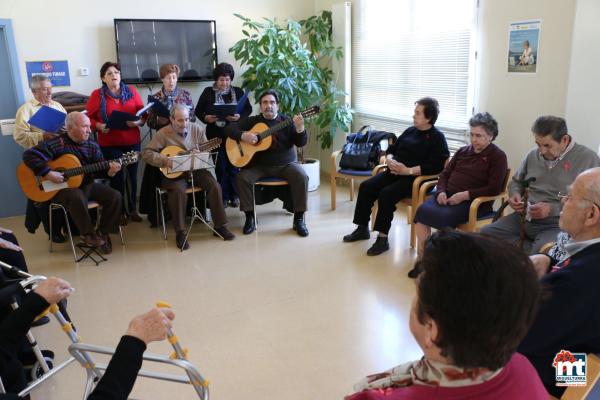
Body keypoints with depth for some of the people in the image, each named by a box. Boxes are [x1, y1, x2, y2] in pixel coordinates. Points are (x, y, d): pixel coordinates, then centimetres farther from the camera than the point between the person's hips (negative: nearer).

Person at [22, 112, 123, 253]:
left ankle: (103, 232, 4)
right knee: (77, 197, -39)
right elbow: (29, 155, -19)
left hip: (87, 184, 6)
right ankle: (88, 233, -17)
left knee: (115, 196, -11)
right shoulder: (57, 144, -13)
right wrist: (47, 173, -26)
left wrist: (109, 170, -23)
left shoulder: (92, 146, 4)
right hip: (62, 187, -6)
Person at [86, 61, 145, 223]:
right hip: (109, 144, -2)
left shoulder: (131, 91, 6)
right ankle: (119, 211, 16)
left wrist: (138, 122, -15)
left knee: (132, 175, 7)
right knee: (117, 177, 3)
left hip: (132, 142, 2)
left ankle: (132, 209, 20)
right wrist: (99, 126, -17)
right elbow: (89, 118, 2)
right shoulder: (97, 95, 0)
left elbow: (143, 113, 5)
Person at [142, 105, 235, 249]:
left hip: (196, 169, 3)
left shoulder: (198, 129, 4)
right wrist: (165, 161, -20)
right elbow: (146, 153, -7)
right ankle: (180, 233, -19)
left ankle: (220, 226, -7)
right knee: (179, 191, -33)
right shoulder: (163, 133, -4)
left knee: (215, 186, -20)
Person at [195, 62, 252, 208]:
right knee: (220, 166, 4)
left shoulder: (238, 92, 5)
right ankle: (223, 197, 12)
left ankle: (235, 196, 15)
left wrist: (239, 117, -14)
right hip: (216, 135, 0)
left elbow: (248, 109, 5)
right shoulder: (208, 92, 3)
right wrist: (206, 118, -14)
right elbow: (198, 111, 6)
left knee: (233, 165, 4)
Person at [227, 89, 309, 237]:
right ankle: (250, 218, -11)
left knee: (302, 177, -27)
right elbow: (231, 129, 3)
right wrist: (243, 136, -17)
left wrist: (300, 128, -25)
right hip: (259, 165, 1)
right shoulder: (252, 121, 7)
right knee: (242, 177, -24)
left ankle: (299, 219, -17)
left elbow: (301, 143, -4)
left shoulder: (287, 121, 3)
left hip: (286, 164, -1)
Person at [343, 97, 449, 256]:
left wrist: (408, 171, -23)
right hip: (394, 172, 8)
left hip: (415, 178, -7)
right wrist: (389, 160, -3)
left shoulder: (437, 138, -6)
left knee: (386, 194, -29)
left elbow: (436, 166, -19)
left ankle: (383, 239, -19)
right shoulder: (410, 131, 15)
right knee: (365, 186, -9)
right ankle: (362, 229, 2)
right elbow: (391, 150, 21)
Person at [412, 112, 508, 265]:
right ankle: (422, 254, -19)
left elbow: (494, 188, -9)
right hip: (447, 195, 5)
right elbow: (445, 173, 20)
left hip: (472, 202, -5)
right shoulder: (463, 151, 20)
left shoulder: (498, 157, 2)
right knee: (422, 210, -25)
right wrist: (441, 191, -3)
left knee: (444, 217, -34)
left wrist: (464, 195, -18)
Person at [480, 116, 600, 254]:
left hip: (557, 224, -6)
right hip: (523, 218, 7)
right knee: (485, 233, -14)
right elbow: (517, 182, 25)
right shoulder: (533, 155, 10)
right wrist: (515, 195, 1)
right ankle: (534, 249, -9)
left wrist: (552, 209, -19)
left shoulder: (588, 159, -6)